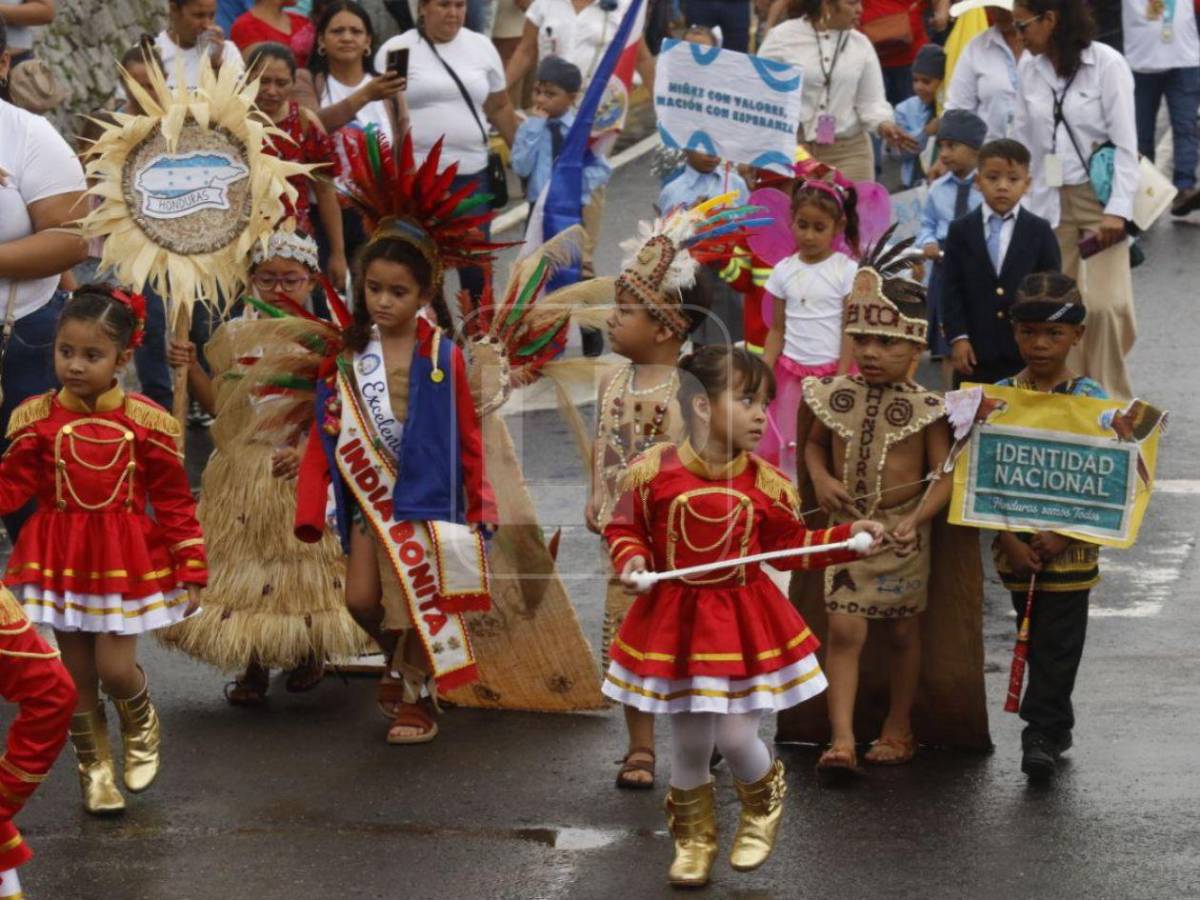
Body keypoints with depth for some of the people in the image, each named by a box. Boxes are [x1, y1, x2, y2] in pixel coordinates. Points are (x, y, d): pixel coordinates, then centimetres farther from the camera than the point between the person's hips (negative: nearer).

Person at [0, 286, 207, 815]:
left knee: (114, 667, -7)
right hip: (61, 561, 2)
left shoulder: (144, 422, -7)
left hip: (126, 561, -2)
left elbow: (174, 502, -3)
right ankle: (94, 768, 27)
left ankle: (141, 723, 28)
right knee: (76, 674, 8)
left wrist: (191, 571, -3)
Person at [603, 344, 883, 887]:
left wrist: (848, 536, -6)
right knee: (689, 743, 9)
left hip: (745, 624, 0)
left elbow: (791, 547, 6)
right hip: (676, 621, 0)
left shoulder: (766, 485, -7)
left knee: (735, 738, -2)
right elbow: (624, 529, 2)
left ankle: (763, 809, 33)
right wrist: (631, 560, -17)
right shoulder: (654, 472, -12)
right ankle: (694, 839, 34)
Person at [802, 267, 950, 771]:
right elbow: (815, 444, 17)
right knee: (844, 631, -6)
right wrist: (821, 479, -3)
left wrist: (916, 520, -24)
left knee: (903, 631, 12)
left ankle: (898, 729, 29)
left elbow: (944, 474, -9)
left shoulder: (925, 408, -9)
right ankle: (841, 740, -9)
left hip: (901, 532, -1)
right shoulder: (835, 396, 0)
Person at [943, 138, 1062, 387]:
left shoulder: (1039, 232, 2)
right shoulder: (961, 231, 3)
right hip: (975, 352, 0)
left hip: (1026, 349, 0)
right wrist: (957, 337, -8)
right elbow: (951, 288, 0)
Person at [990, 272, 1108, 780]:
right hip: (1016, 545, 3)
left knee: (1057, 643, -3)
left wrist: (1063, 537, -16)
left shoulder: (1091, 401, -5)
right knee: (1033, 637, 12)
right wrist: (1009, 540, -10)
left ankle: (1042, 733, 1)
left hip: (1070, 545, -3)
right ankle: (1056, 728, 25)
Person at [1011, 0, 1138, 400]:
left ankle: (1111, 403, 3)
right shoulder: (1030, 69, 4)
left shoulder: (1106, 64, -8)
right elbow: (1023, 141, 11)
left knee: (1105, 304, -11)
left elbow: (1125, 143, -8)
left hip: (1099, 198, -4)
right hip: (1051, 201, 4)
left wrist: (1118, 210, -15)